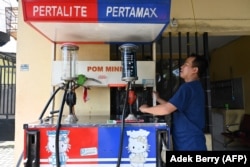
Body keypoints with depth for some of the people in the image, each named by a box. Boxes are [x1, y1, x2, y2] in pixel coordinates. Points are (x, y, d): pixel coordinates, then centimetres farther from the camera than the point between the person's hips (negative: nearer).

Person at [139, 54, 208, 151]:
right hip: (190, 143, 10)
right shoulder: (195, 87, 16)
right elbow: (173, 107, 21)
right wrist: (158, 99, 18)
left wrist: (146, 109, -10)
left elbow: (166, 109, -26)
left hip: (190, 144, -10)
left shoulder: (188, 87, -19)